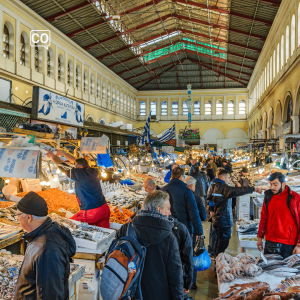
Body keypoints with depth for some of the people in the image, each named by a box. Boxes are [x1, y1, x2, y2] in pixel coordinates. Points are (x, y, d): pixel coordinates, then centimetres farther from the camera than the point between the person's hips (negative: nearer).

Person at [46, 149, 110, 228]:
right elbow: (78, 162, 22)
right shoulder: (94, 172, 8)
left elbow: (63, 167, 2)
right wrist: (63, 153, 31)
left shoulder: (80, 173, -11)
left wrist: (53, 156, 17)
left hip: (92, 213, -7)